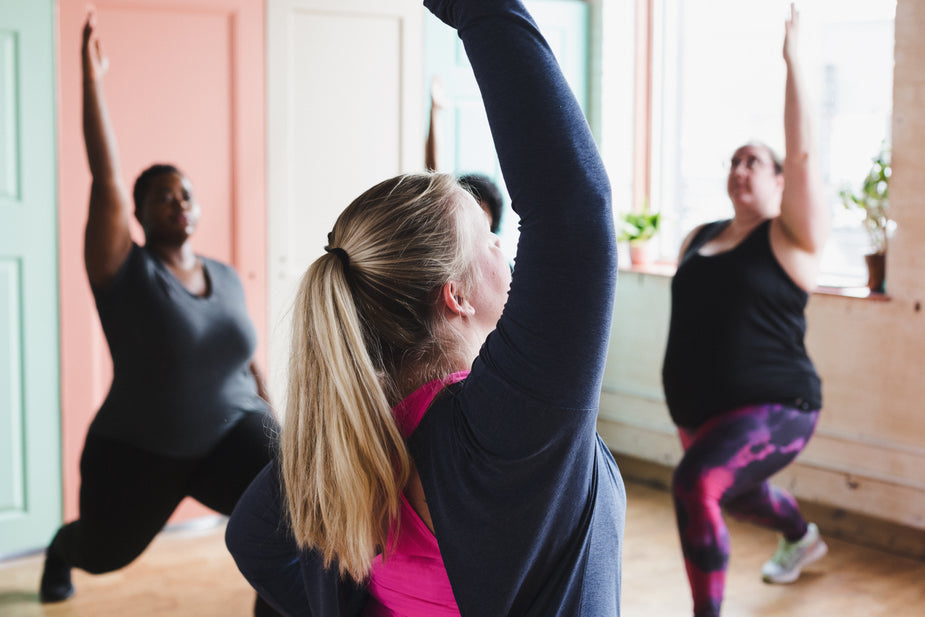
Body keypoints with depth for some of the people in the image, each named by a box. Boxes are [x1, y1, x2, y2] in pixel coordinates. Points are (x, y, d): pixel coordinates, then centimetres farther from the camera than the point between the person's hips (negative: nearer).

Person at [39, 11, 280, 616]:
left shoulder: (227, 278, 0)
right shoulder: (125, 273, -14)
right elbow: (107, 181, -25)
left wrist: (271, 427, 11)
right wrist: (93, 79, -27)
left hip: (229, 435, 2)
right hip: (138, 452, -1)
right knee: (104, 554, 24)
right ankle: (63, 546, 62)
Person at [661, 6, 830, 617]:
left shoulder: (793, 239, -9)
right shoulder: (699, 240, 8)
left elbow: (803, 153, -22)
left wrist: (794, 60, -22)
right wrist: (685, 403, 17)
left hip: (773, 407, -8)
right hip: (701, 409, 8)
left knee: (696, 484, -31)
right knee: (739, 495, 30)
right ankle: (804, 538, 64)